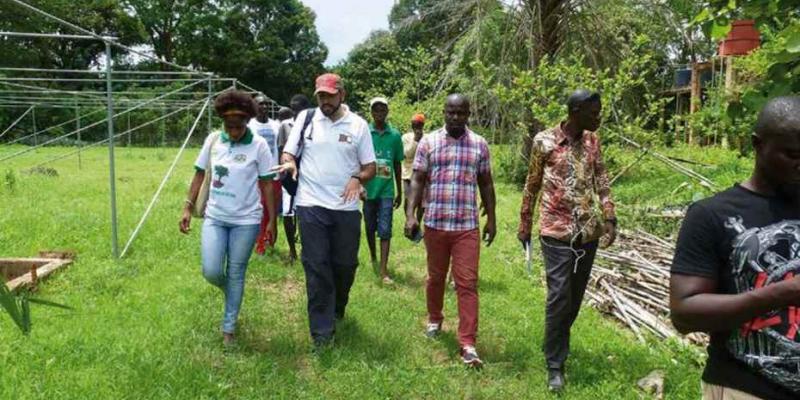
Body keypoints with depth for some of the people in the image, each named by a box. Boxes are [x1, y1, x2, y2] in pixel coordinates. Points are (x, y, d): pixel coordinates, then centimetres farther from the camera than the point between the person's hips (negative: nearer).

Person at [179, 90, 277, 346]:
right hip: (215, 217, 3)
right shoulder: (213, 140, -1)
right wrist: (188, 208, 3)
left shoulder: (259, 145, -10)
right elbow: (200, 175, 8)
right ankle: (232, 293, 31)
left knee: (235, 274, 6)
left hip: (246, 221, -3)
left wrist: (272, 220, -6)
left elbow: (267, 184, -5)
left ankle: (229, 327, 23)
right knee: (211, 272, -5)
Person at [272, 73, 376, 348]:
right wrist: (288, 162, -17)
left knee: (345, 264, 12)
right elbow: (288, 152, 6)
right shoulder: (306, 118, 3)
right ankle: (322, 331, 9)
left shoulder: (358, 125, 2)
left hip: (346, 207, 1)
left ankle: (336, 309, 40)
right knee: (316, 268, 0)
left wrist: (358, 178, -17)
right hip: (311, 205, -1)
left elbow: (370, 167, 5)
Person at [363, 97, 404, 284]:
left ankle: (384, 270, -4)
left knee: (385, 230, -5)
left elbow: (397, 165, 8)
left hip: (386, 190, 0)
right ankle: (373, 257, 38)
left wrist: (399, 193, 11)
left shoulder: (395, 135, 0)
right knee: (370, 227, 15)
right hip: (368, 189, 1)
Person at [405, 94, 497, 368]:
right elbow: (417, 180, 0)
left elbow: (486, 184, 11)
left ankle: (468, 344, -1)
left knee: (467, 283, -4)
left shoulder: (480, 145, 5)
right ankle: (434, 319, 40)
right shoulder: (428, 142, 2)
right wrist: (410, 214, -9)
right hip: (435, 223, 1)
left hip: (467, 226, 0)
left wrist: (491, 219, 9)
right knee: (435, 277, 15)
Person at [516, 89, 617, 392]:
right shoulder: (544, 141, -6)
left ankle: (557, 344, 33)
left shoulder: (593, 141, 7)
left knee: (575, 296, 12)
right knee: (559, 297, -6)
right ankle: (555, 364, 8)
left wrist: (609, 218, -1)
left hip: (588, 231, 5)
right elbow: (532, 186, 1)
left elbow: (601, 181, 10)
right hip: (557, 232, -5)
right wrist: (524, 226, 5)